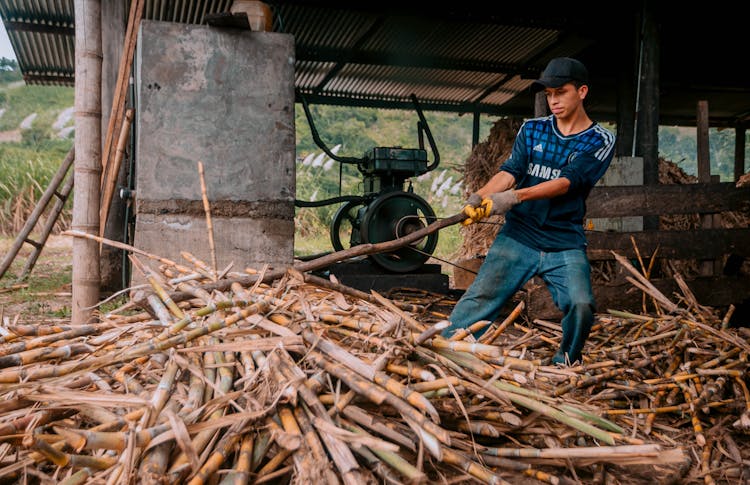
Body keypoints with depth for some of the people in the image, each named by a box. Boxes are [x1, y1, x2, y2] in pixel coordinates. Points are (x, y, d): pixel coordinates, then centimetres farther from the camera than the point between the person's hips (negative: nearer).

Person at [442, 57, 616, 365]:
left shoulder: (600, 141, 1)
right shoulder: (532, 130, 11)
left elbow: (568, 181, -14)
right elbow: (511, 170, -2)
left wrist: (515, 196, -28)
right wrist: (481, 196, -23)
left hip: (565, 244, -1)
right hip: (517, 236, 2)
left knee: (581, 305, -17)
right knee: (478, 298, -11)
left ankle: (563, 369, 9)